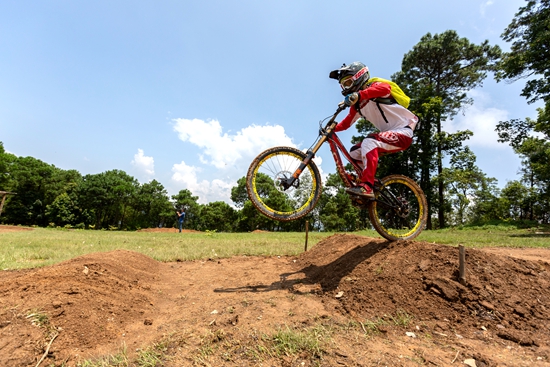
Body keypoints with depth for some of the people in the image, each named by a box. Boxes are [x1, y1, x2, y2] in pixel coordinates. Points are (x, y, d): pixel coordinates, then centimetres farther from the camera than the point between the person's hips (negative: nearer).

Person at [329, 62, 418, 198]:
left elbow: (386, 88, -34)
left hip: (403, 133, -8)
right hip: (390, 134, 8)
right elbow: (347, 122, 10)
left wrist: (359, 94, -45)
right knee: (355, 152, 3)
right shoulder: (357, 105, 12)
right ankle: (374, 183, 10)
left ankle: (366, 186, -36)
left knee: (369, 141, -32)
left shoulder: (374, 87, -10)